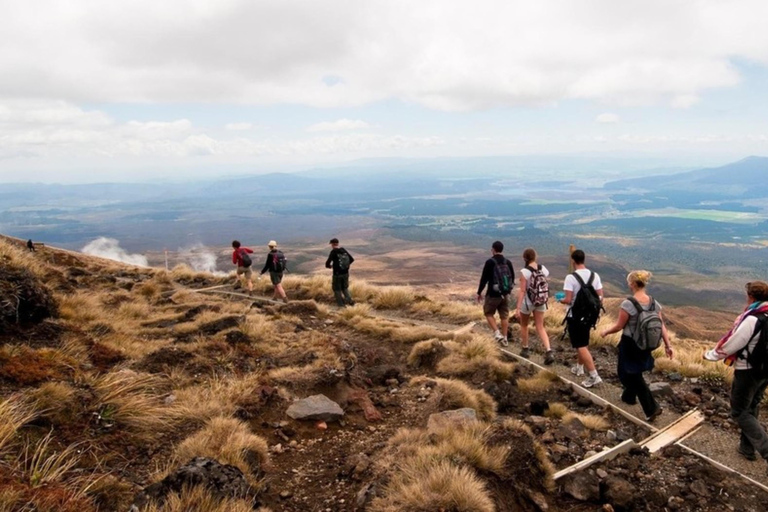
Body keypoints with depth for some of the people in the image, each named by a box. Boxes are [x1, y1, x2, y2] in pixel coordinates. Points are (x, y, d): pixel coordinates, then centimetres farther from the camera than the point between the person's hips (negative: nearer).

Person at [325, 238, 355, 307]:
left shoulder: (333, 252, -14)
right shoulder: (344, 250, 1)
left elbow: (327, 263, -16)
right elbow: (352, 259, 7)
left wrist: (329, 266, 7)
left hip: (337, 274, -5)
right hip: (345, 273, 5)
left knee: (337, 289, 13)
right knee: (345, 287, 23)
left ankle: (340, 304, 17)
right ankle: (349, 300, 9)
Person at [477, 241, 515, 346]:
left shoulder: (490, 262, -13)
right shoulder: (508, 262, 4)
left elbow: (484, 278, -12)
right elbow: (512, 278, 11)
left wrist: (479, 292, -2)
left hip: (493, 294, -5)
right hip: (505, 294, 5)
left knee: (489, 313, 12)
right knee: (504, 316, 12)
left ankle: (497, 333, -2)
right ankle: (504, 338, 18)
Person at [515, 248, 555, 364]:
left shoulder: (524, 272, -18)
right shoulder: (543, 268, -3)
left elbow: (522, 291, -19)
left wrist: (518, 308, -18)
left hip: (527, 302, -4)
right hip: (541, 302, 4)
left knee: (524, 325, 19)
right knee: (540, 328, 8)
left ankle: (525, 349, 29)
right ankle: (549, 351, -8)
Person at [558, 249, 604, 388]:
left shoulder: (571, 277, -18)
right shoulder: (595, 276, -1)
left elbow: (568, 300, -20)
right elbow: (600, 298, 1)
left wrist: (562, 300, 2)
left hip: (575, 316, -6)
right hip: (589, 315, 7)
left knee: (581, 346, -2)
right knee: (583, 343, 23)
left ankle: (594, 376, -6)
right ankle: (579, 368, 38)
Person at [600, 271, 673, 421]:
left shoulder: (628, 304, -24)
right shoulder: (654, 303, -5)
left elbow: (619, 326, -17)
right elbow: (661, 326, -1)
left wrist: (605, 332, 1)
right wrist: (668, 345, 6)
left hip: (630, 344, -7)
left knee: (632, 375, 7)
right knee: (633, 371, 28)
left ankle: (652, 408, 3)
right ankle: (629, 396, 46)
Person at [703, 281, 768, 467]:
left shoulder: (752, 319, -24)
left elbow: (732, 343, -18)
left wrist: (711, 355, -3)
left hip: (748, 371, -8)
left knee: (739, 412, 4)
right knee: (751, 409, 20)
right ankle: (747, 448, 30)